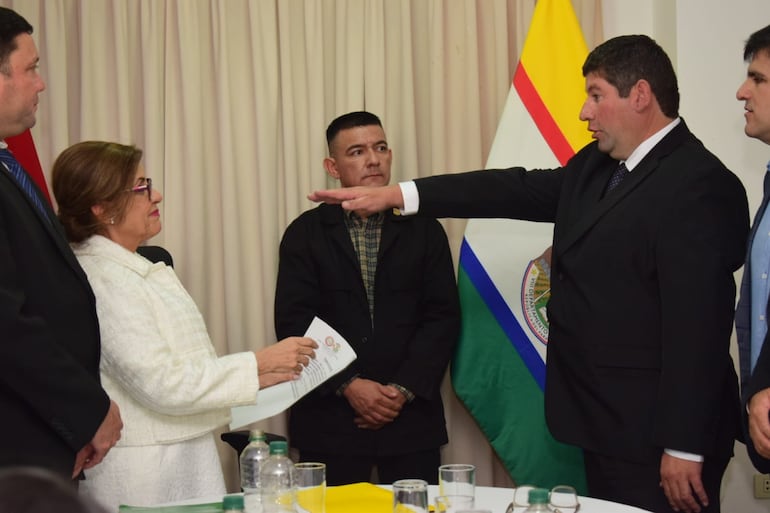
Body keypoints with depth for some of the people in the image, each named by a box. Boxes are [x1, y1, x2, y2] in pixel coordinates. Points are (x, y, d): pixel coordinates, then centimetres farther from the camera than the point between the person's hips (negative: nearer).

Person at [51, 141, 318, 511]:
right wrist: (259, 364, -15)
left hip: (180, 462, 9)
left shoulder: (133, 270, 13)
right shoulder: (102, 280, -17)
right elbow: (160, 383, -20)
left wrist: (258, 378, 8)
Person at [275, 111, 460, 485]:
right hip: (329, 419, -1)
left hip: (410, 415, 1)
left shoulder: (423, 230, 7)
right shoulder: (306, 233, 5)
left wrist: (404, 389, -9)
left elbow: (443, 317, 2)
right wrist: (348, 385, -12)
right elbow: (293, 322, -2)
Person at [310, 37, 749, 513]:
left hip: (655, 435, -8)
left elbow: (698, 321, -22)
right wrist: (395, 194, 8)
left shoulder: (699, 186, -18)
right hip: (607, 426, 8)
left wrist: (685, 449, -23)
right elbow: (521, 189, 13)